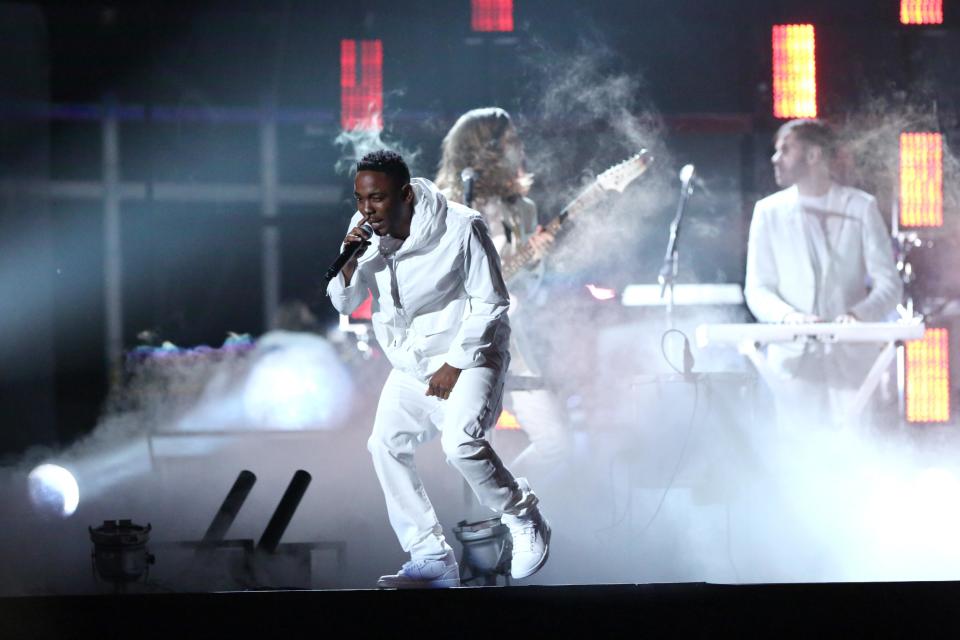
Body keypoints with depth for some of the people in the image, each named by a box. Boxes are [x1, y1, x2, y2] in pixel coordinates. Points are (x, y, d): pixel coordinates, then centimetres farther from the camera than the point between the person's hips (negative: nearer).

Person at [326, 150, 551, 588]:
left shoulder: (461, 229, -21)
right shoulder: (365, 231, -5)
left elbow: (489, 304, -15)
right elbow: (344, 304, 0)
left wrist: (455, 364, -18)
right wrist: (350, 261, -20)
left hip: (467, 354, -7)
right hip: (410, 365, 7)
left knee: (460, 441, -28)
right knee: (386, 445, -3)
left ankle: (526, 521, -4)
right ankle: (432, 559, 3)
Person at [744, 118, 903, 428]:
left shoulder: (861, 207, 5)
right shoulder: (769, 211, 9)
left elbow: (888, 283, 2)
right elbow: (757, 290, 4)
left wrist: (859, 313, -20)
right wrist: (789, 317, -17)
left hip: (851, 358, -1)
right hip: (794, 359, 1)